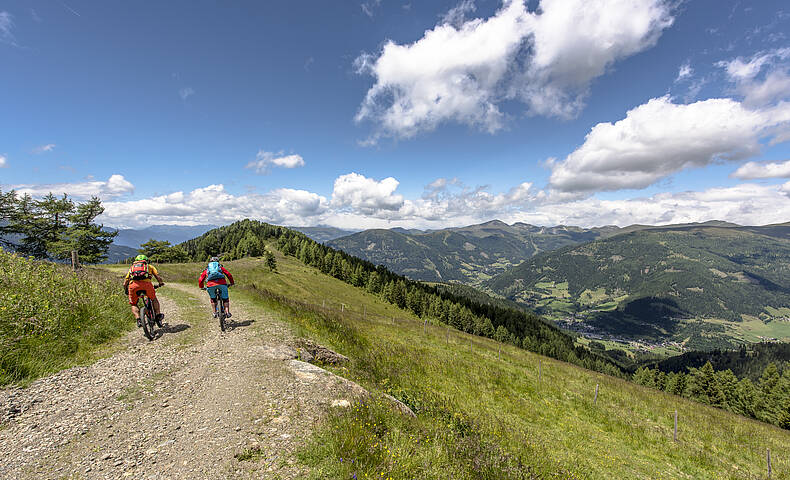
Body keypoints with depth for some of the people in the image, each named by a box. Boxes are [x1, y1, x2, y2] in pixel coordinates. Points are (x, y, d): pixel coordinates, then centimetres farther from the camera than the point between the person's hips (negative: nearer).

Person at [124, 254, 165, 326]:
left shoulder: (131, 267, 34)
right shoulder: (149, 266, 29)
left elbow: (125, 283, 28)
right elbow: (158, 277, 16)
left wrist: (126, 291, 45)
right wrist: (160, 283, 37)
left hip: (133, 285, 1)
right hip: (146, 283, -1)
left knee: (133, 305, 20)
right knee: (154, 299, 26)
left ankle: (138, 320, 2)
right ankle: (158, 315, 24)